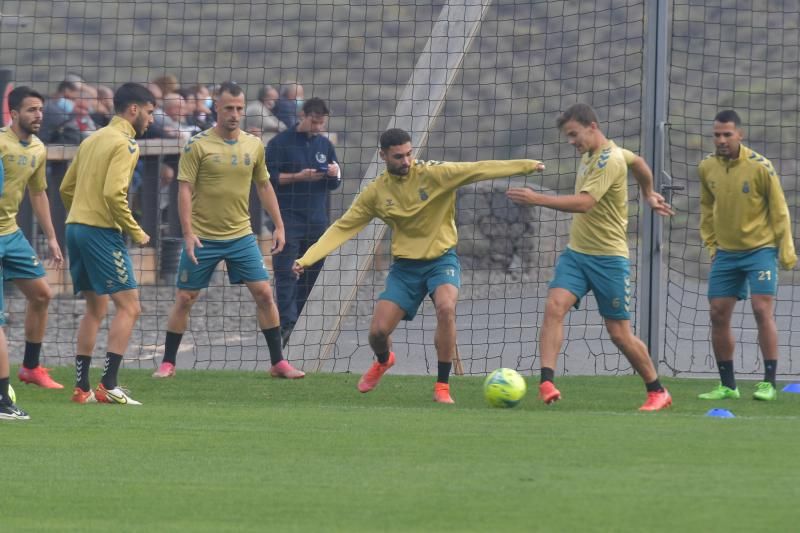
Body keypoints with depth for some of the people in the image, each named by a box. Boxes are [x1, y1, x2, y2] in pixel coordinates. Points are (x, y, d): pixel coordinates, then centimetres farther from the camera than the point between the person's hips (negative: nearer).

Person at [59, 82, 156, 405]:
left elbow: (66, 188, 18)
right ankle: (108, 385, -13)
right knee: (129, 307, -5)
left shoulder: (93, 139, 16)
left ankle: (81, 387, 14)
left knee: (96, 309, 16)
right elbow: (114, 193, -21)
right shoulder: (124, 144, -10)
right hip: (102, 231, -9)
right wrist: (136, 233, -13)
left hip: (76, 226, 9)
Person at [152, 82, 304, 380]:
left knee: (264, 294, -3)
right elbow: (184, 190, -10)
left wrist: (279, 226, 10)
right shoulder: (198, 145, -8)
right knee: (184, 299, 2)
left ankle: (278, 363, 4)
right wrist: (188, 232, -17)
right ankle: (167, 363, 14)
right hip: (202, 238, -3)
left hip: (241, 235, 3)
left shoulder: (254, 145, 4)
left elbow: (264, 187, 14)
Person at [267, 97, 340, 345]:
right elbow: (269, 177, -6)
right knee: (286, 272, -14)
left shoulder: (325, 145, 14)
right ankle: (286, 324, -20)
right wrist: (299, 177, -16)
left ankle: (295, 322, 15)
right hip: (288, 219, -5)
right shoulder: (280, 143, -2)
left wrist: (335, 174, -5)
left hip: (317, 220, 5)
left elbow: (334, 184, 18)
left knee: (311, 273, 6)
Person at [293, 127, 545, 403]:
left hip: (441, 259, -3)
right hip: (405, 265, 3)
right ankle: (383, 361, 36)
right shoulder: (376, 192, -3)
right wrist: (307, 258, -8)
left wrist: (526, 165, -27)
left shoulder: (434, 174, -12)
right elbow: (342, 228, 1)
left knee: (446, 308, -33)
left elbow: (479, 170, -18)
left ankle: (442, 387, -19)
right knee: (378, 331, -6)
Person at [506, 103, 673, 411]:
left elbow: (584, 203, -30)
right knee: (554, 307, -17)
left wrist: (537, 199, -33)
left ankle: (657, 392, 19)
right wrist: (648, 194, 40)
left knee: (619, 333, 1)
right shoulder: (589, 155, 10)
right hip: (576, 252, 7)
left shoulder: (610, 160, -18)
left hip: (608, 258, -7)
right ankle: (546, 383, -27)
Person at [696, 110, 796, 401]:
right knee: (718, 314, 2)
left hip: (760, 249, -5)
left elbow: (779, 210, -5)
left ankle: (769, 383, -7)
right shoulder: (707, 167, 0)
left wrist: (786, 251, -5)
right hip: (726, 252, 5)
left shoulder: (759, 167, -13)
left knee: (762, 310, -13)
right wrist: (711, 243, 11)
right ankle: (727, 385, 12)